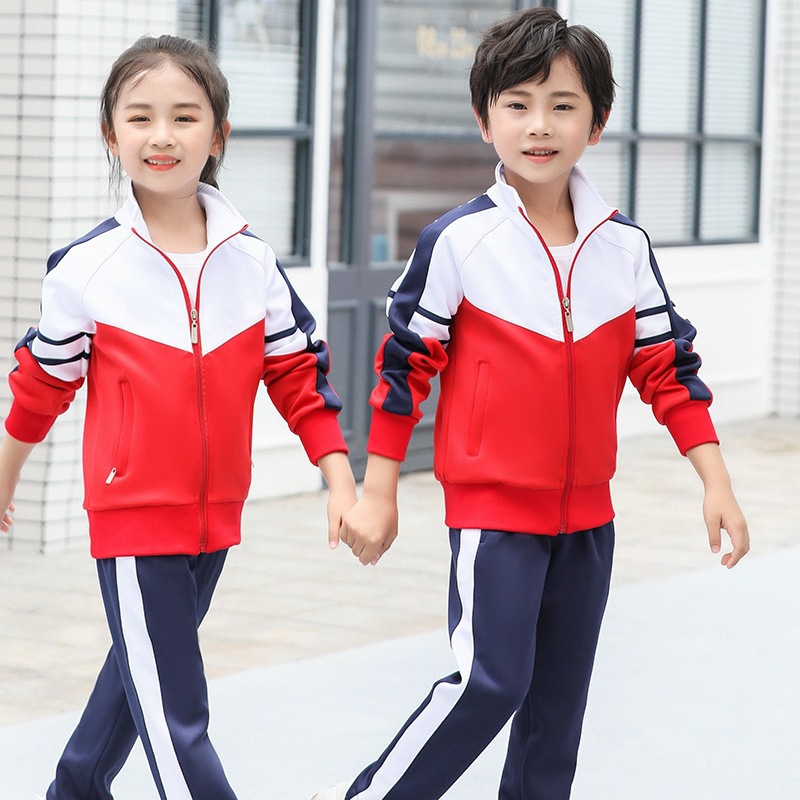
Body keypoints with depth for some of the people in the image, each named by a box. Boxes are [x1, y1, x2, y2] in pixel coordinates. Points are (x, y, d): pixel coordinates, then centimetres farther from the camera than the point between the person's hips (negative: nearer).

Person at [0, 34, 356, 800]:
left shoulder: (253, 261, -2)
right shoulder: (86, 268, -9)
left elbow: (297, 372, 6)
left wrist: (340, 479, 1)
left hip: (215, 516, 5)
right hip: (132, 514, -5)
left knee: (143, 672, 23)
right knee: (175, 716, -7)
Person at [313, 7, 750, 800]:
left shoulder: (624, 245, 2)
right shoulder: (458, 241, -10)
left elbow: (667, 363, 8)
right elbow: (404, 362, -5)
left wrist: (715, 481, 3)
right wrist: (377, 492, -3)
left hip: (586, 512, 5)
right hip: (492, 505, -5)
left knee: (559, 697, 11)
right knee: (490, 680, -12)